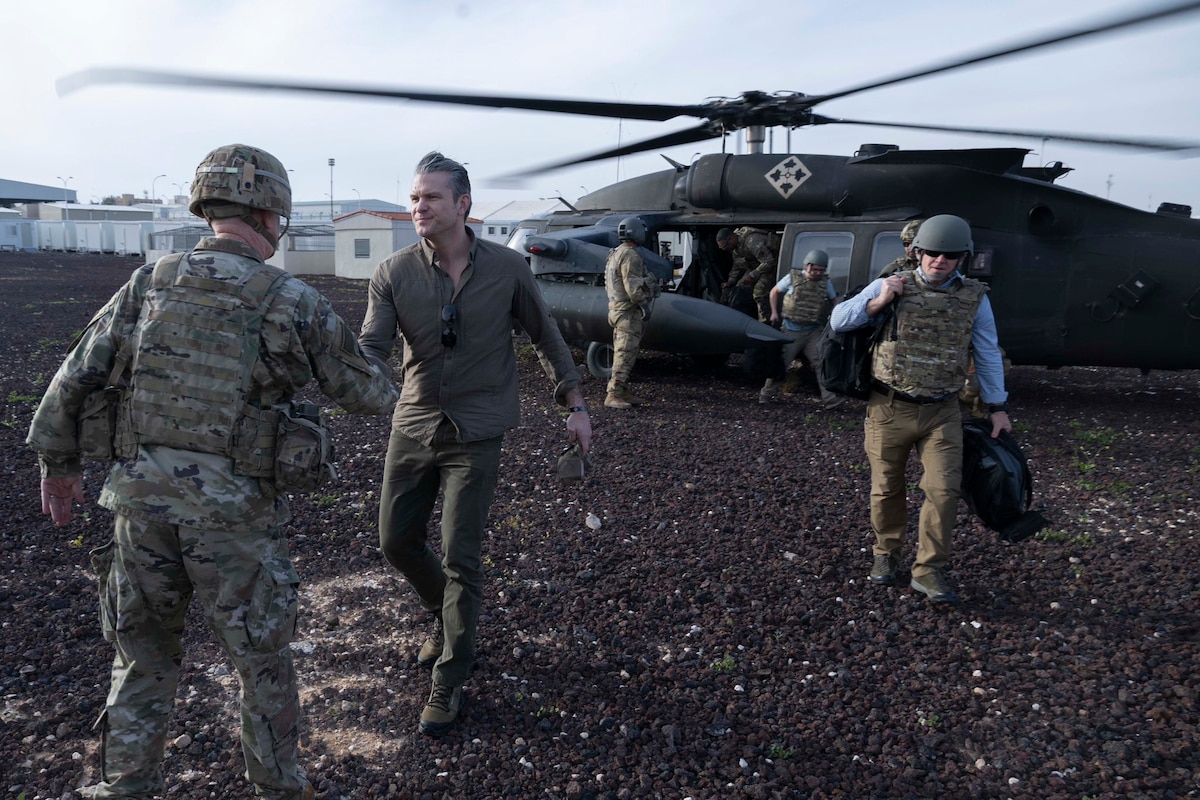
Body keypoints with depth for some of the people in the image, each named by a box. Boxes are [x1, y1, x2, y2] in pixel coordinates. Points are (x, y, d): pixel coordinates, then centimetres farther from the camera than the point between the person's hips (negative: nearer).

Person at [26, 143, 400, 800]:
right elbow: (365, 393, -1)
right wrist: (387, 387, 22)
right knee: (262, 660, 15)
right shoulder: (293, 302, -10)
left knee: (142, 652, 24)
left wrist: (58, 464, 19)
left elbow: (74, 379, 5)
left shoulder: (148, 283, 1)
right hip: (234, 513, -3)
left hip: (142, 500, 4)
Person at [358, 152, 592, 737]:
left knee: (460, 557, -3)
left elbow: (545, 336, 4)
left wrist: (574, 404, 4)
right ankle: (446, 617, 42)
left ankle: (450, 681, 16)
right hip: (413, 426, 3)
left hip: (475, 435, -3)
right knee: (396, 541, 12)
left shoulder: (506, 267, -7)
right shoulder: (393, 273, -6)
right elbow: (370, 348, -14)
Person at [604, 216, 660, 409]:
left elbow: (609, 284, 22)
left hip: (617, 308, 11)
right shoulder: (630, 255, -15)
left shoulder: (615, 254, 18)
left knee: (623, 353, 13)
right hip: (629, 312, -11)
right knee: (625, 355, -11)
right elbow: (633, 286, -21)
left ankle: (623, 392, 18)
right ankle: (613, 396, -12)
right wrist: (644, 305, -15)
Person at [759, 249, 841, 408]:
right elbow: (774, 292, 9)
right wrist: (774, 312, 3)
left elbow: (834, 300, 17)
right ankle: (768, 393, 19)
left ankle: (830, 398, -4)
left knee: (822, 363, -6)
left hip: (814, 331, 2)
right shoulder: (793, 277, -5)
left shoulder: (826, 282, 2)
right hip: (791, 330, -2)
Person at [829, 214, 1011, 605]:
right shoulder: (891, 286, -3)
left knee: (944, 490, -5)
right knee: (887, 488, 10)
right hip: (889, 408, -1)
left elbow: (988, 354, 9)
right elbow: (838, 321, -2)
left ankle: (928, 570, 10)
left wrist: (997, 406, 11)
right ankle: (886, 554, 31)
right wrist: (878, 302, -16)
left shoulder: (974, 297, 1)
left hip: (941, 412, 1)